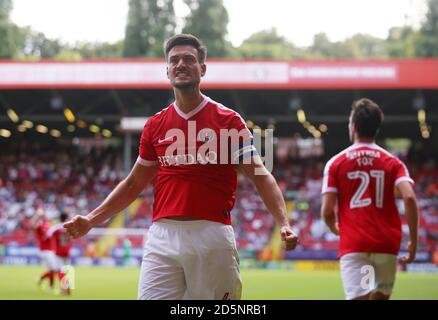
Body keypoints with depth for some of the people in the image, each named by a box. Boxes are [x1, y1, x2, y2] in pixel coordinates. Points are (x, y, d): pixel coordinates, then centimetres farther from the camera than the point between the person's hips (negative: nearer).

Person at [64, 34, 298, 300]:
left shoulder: (228, 120, 3)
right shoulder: (155, 125, 14)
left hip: (213, 237, -3)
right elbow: (134, 183, 23)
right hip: (163, 237, 3)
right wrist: (91, 220, 16)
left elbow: (260, 175, -2)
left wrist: (284, 224, -17)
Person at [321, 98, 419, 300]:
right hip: (387, 244, 2)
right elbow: (409, 198, -9)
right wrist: (413, 240, -2)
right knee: (380, 296, 19)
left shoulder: (335, 164, 4)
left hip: (353, 245, -2)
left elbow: (327, 211, -1)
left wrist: (335, 229, 22)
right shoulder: (393, 162, 7)